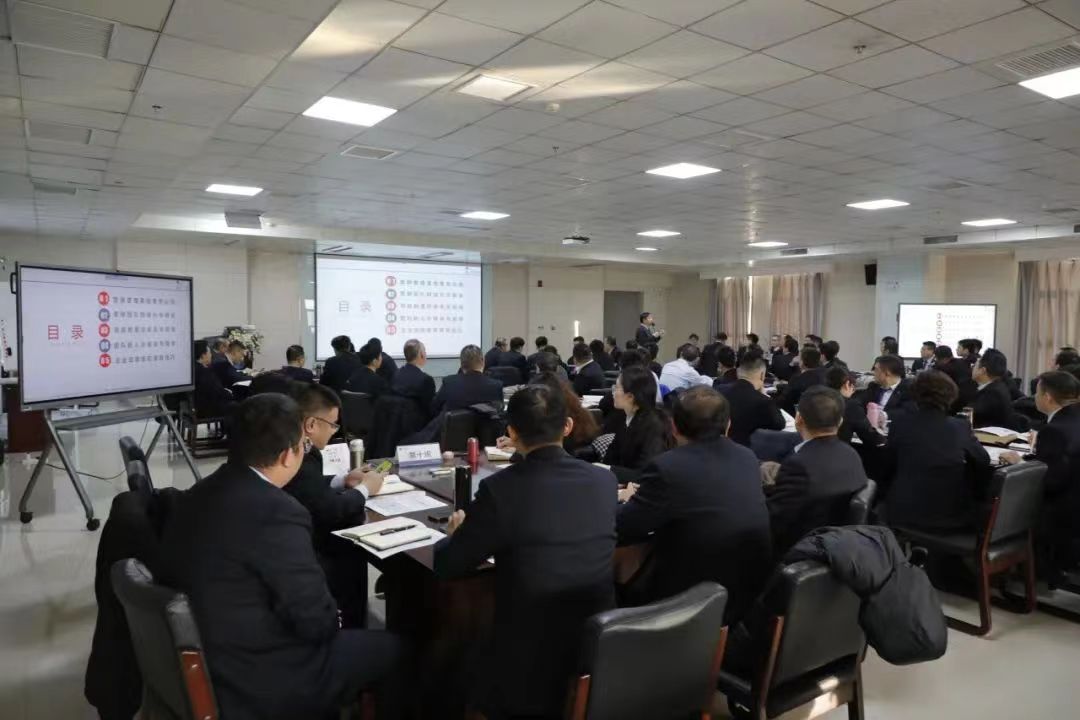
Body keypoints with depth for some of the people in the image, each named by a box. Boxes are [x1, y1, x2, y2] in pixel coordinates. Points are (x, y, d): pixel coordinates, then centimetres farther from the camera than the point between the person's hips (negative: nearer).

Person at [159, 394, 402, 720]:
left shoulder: (196, 495, -1)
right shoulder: (276, 513, -28)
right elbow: (317, 621, -22)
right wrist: (332, 621, 0)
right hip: (255, 685, -8)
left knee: (350, 637, 23)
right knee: (388, 647, 8)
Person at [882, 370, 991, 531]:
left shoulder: (901, 423, -2)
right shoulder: (961, 426, -2)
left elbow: (887, 467, 7)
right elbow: (983, 462, 13)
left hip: (904, 513, -1)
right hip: (952, 516, 1)